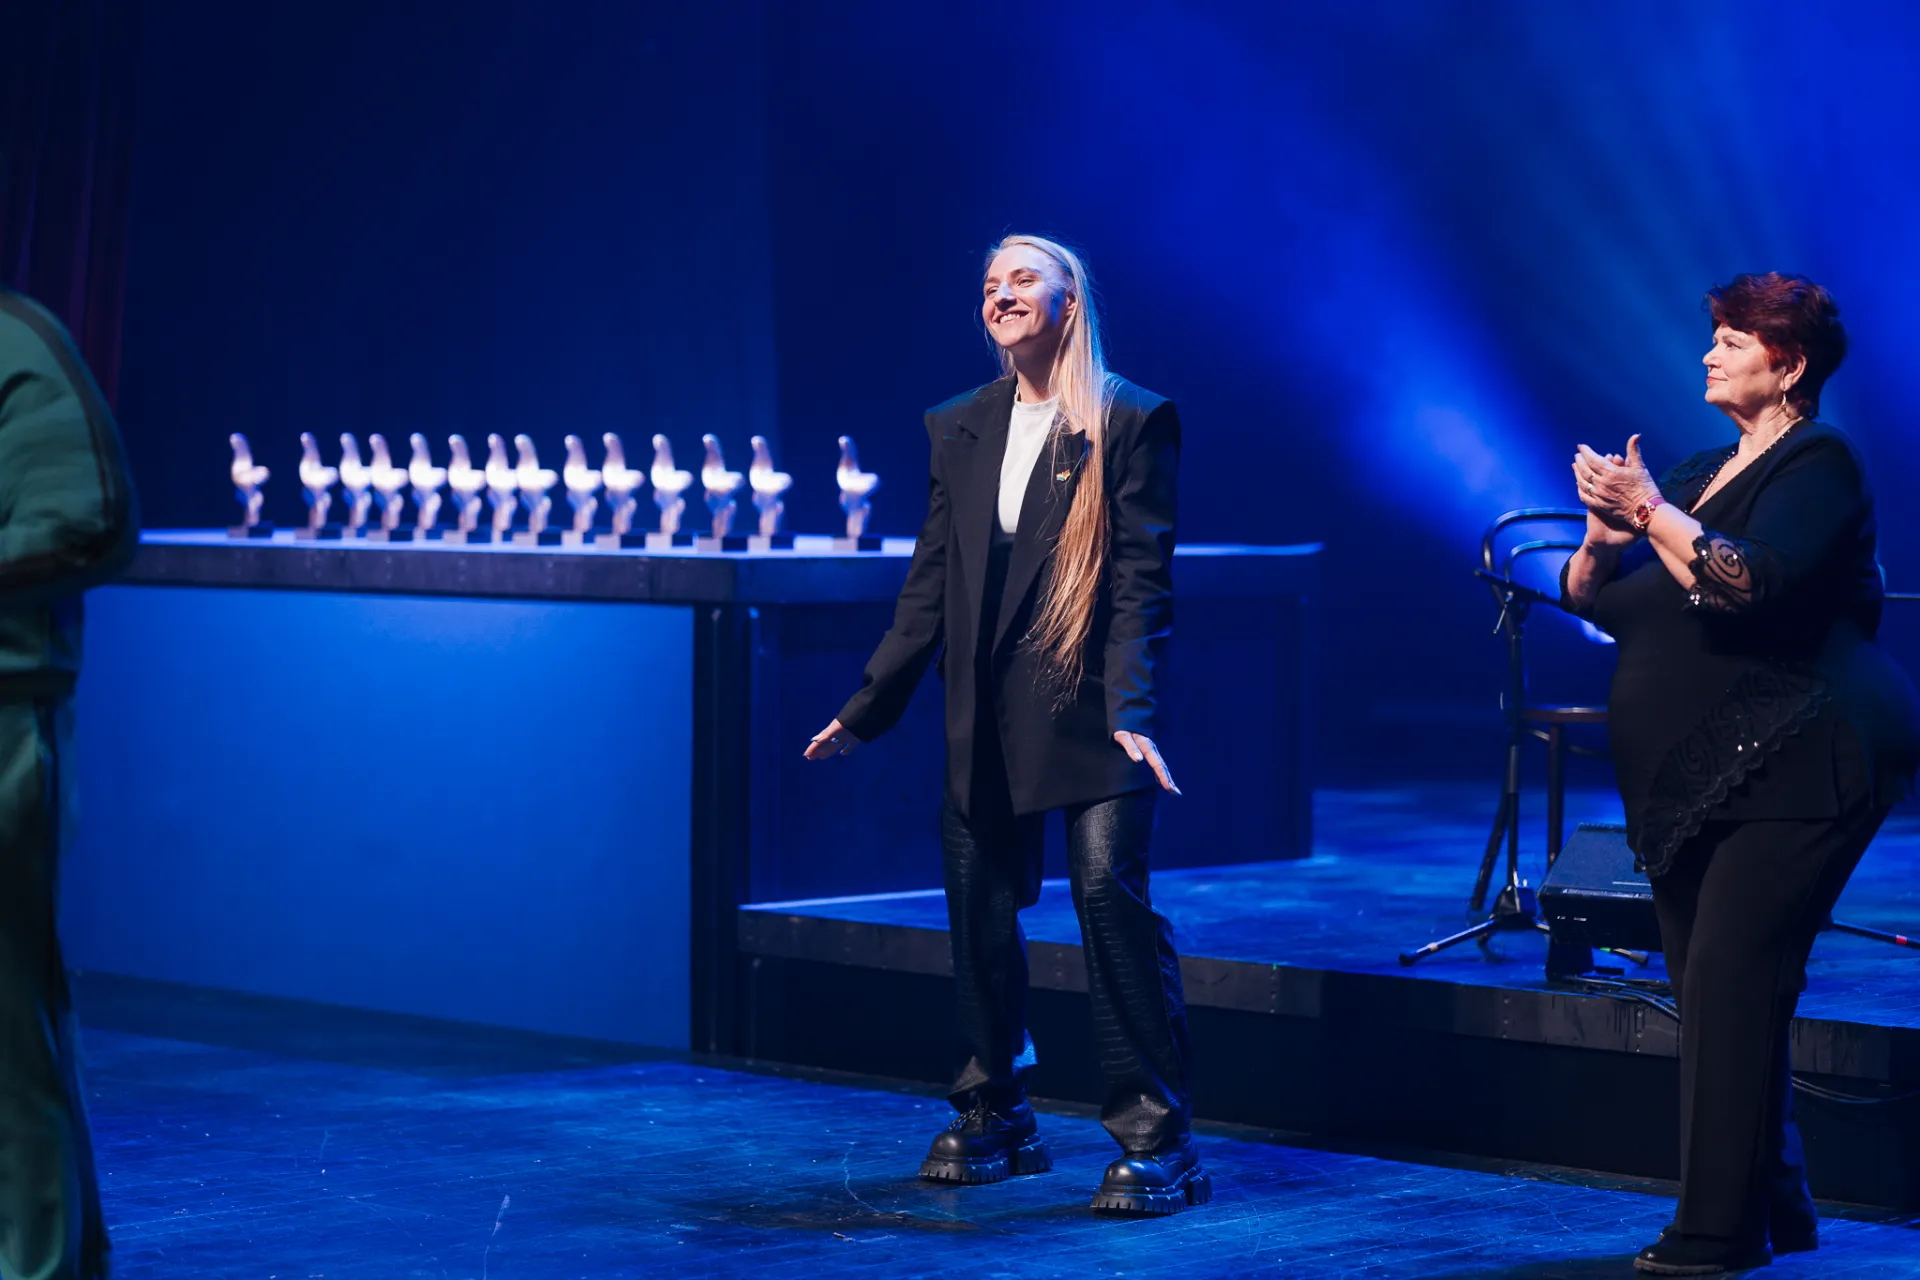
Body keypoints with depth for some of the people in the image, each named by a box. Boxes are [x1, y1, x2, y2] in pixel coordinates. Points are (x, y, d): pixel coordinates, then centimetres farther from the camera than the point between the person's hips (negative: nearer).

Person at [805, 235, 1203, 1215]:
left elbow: (1142, 581, -9)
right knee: (980, 906, 9)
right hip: (985, 716, 6)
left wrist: (1133, 713, -19)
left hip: (1090, 706, -6)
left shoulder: (1131, 422, -3)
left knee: (1110, 888, -14)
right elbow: (931, 582, 15)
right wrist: (866, 709, 13)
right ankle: (994, 1120, 26)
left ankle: (1154, 1140, -8)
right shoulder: (958, 430, 12)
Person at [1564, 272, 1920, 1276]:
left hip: (1792, 775, -9)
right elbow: (1588, 598, 17)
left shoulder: (1818, 465, -6)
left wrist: (1650, 511, -20)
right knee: (1709, 997, 9)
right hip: (1690, 786, 9)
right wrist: (1604, 536, -4)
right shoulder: (1700, 474, 19)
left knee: (1731, 990, -14)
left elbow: (1755, 583, -24)